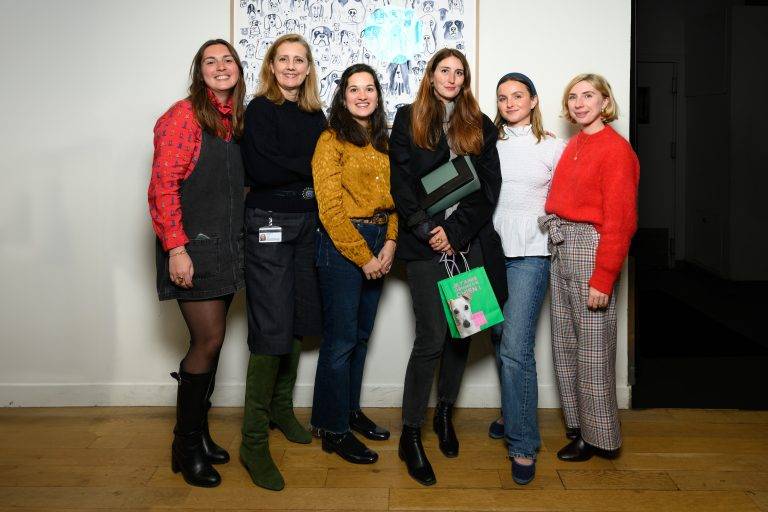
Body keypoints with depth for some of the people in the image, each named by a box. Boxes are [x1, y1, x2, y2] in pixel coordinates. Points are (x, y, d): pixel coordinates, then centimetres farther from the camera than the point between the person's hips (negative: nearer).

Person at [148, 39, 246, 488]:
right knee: (209, 341, -6)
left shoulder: (236, 120, 13)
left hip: (226, 244, 7)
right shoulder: (184, 115, -9)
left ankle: (199, 431, 26)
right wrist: (176, 247, -20)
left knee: (211, 341, 11)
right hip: (193, 246, -7)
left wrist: (237, 239, 11)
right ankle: (186, 445, 11)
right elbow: (163, 185, -14)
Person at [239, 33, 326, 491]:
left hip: (307, 223, 6)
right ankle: (254, 441, -1)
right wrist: (309, 167, -7)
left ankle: (281, 409, 30)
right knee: (271, 329, -9)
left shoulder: (315, 115, 14)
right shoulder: (260, 109, -3)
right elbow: (261, 169, -15)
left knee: (298, 322, 11)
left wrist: (287, 168, -7)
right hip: (269, 224, -6)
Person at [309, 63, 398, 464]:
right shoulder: (332, 140, -7)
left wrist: (390, 244, -4)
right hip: (341, 244, -7)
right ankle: (334, 429, 11)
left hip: (378, 244, 7)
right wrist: (363, 255, -13)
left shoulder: (383, 141, 14)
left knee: (361, 335, 15)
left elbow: (393, 197, 12)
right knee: (341, 339, -2)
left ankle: (350, 411, 30)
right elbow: (330, 208, -13)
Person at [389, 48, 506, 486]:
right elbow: (400, 181, 0)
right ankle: (411, 434, 4)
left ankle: (445, 414, 29)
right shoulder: (408, 119, 9)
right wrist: (426, 228, -12)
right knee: (432, 339, -8)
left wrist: (456, 232, -8)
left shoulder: (481, 125, 13)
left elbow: (489, 186, 3)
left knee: (461, 333, 8)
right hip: (426, 243, -3)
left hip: (470, 244, 3)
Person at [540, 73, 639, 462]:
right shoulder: (573, 145, 14)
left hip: (591, 248, -8)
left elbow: (620, 219, -14)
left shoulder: (616, 149, -9)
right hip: (561, 248, 8)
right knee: (565, 343, 14)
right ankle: (578, 425, 29)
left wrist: (603, 278, -18)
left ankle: (600, 437, 16)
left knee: (592, 346, 0)